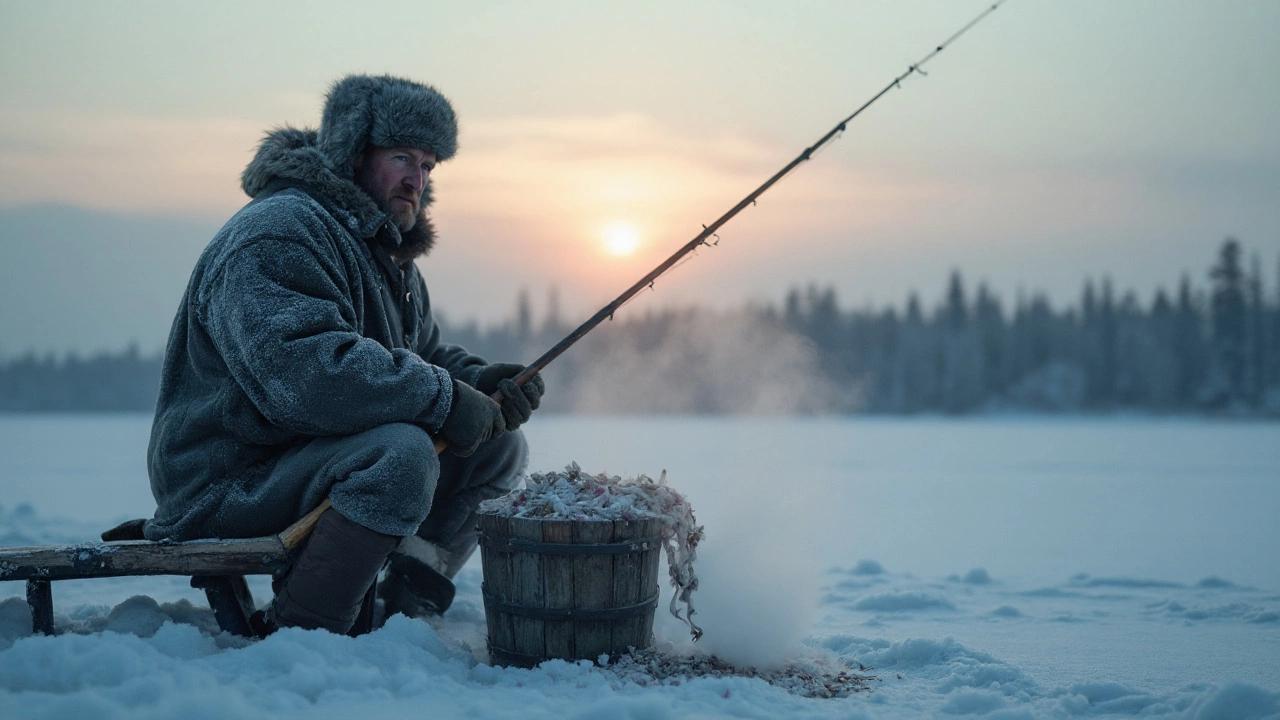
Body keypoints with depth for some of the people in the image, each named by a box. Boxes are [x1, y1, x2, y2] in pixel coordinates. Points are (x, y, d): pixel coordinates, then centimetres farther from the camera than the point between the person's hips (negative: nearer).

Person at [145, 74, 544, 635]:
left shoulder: (386, 253, 17)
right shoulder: (276, 234, -18)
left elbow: (429, 356, 21)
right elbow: (300, 373, -33)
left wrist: (482, 385, -3)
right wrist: (441, 397, -28)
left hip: (324, 464, 10)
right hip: (230, 485, -10)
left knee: (499, 447, 6)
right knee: (402, 452, -34)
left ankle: (403, 610, 1)